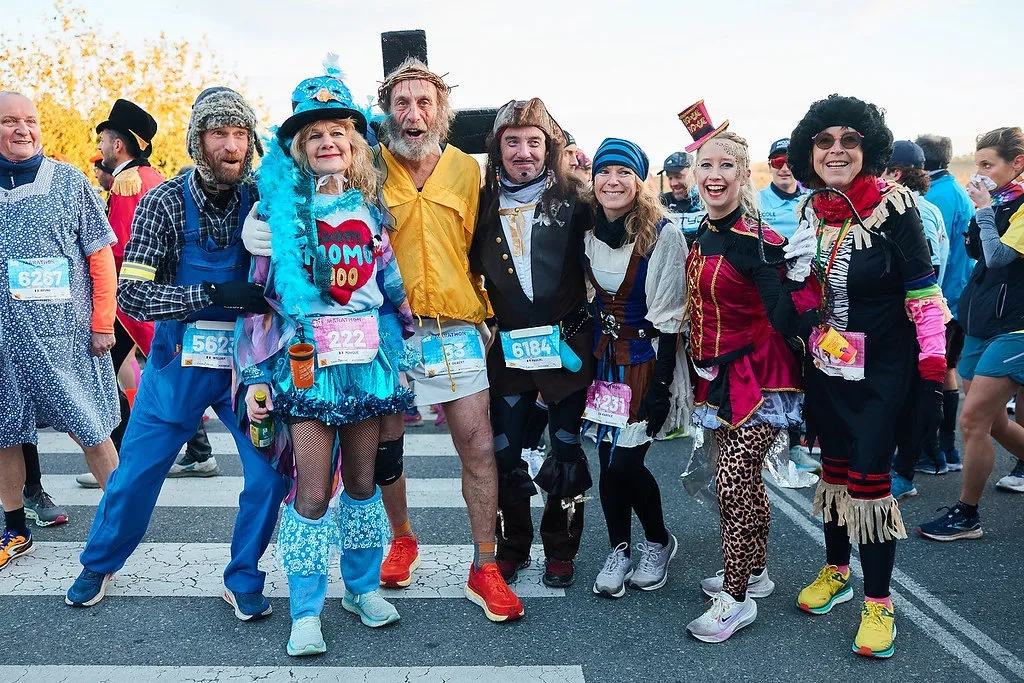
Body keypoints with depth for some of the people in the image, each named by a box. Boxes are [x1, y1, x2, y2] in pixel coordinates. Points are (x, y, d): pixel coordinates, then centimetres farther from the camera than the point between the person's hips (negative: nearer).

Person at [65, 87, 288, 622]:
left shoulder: (263, 200, -6)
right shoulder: (164, 202, -10)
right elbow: (131, 295, -16)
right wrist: (211, 293, -28)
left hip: (247, 362, 1)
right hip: (178, 363, -1)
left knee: (271, 473, -4)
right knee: (135, 472, 8)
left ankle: (242, 579, 19)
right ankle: (99, 565, 34)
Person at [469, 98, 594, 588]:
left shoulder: (571, 199, -3)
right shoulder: (484, 205, 5)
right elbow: (473, 270, 13)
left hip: (566, 343, -2)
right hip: (508, 346, 2)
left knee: (566, 451, 6)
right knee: (504, 452, 5)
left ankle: (560, 550, 22)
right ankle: (512, 546, 24)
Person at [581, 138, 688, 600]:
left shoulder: (663, 235, -14)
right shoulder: (589, 232, 3)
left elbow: (668, 316, -14)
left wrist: (661, 386, -17)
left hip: (647, 358, -5)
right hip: (604, 357, 5)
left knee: (625, 462, -8)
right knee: (608, 459, 5)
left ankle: (659, 542, 19)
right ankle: (619, 552, 23)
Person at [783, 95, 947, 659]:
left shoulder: (893, 205, -14)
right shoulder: (809, 211, 2)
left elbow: (923, 290, -14)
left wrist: (933, 368, -16)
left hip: (883, 368, -5)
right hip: (824, 365, 5)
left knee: (869, 476, -4)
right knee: (834, 468, 15)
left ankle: (878, 602, 11)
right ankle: (835, 571, 34)